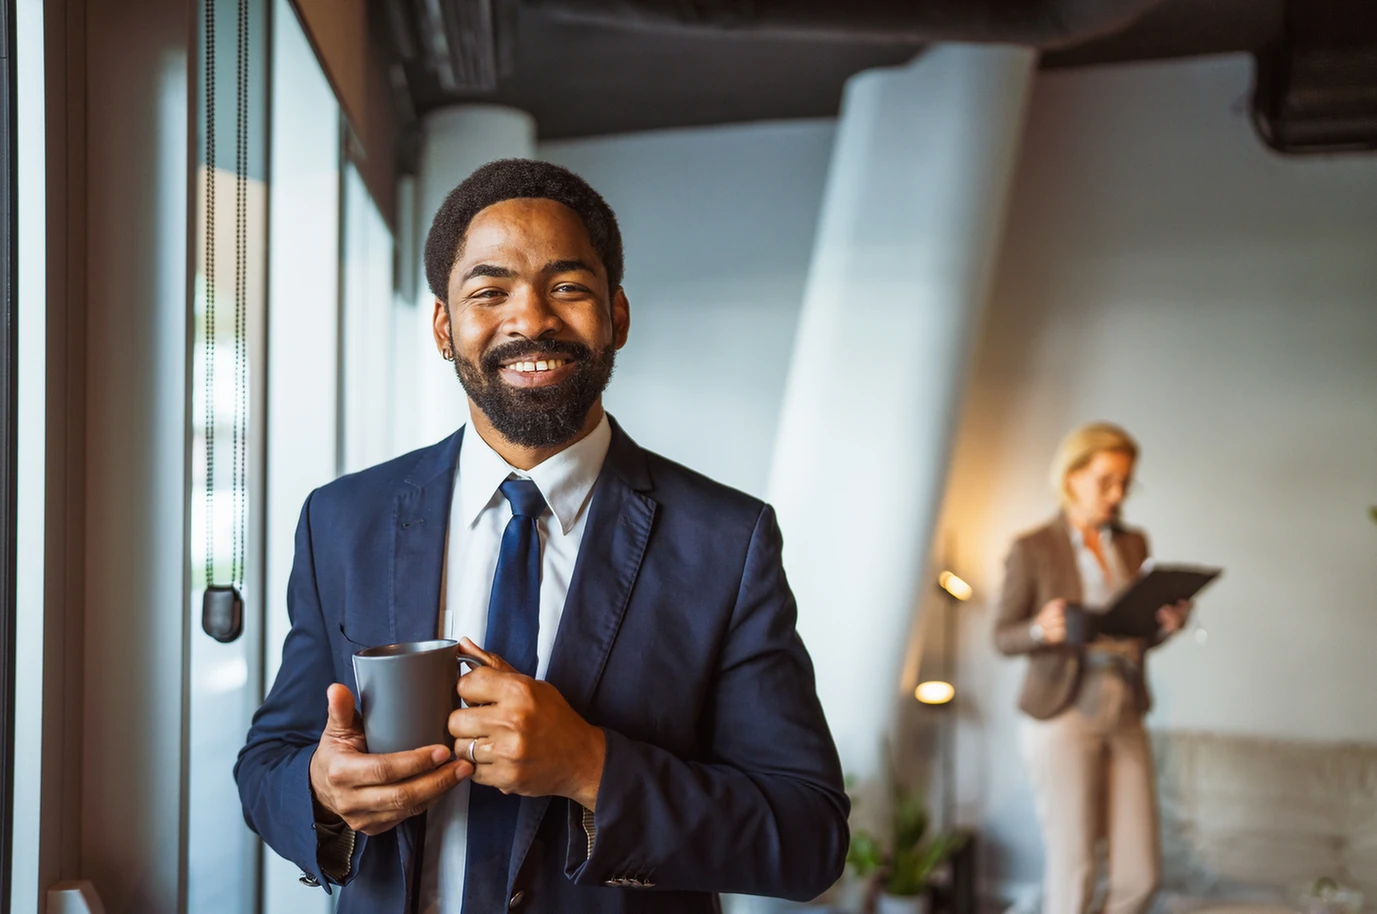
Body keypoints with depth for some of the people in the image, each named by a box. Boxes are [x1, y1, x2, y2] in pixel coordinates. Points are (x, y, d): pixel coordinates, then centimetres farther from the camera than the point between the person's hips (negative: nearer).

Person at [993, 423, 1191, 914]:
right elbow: (1003, 636, -1)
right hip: (1063, 716, -5)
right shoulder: (1034, 549, -4)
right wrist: (1042, 630, -22)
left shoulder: (1133, 544, 12)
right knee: (1073, 873, -2)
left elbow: (1139, 634, 18)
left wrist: (1167, 625, -4)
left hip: (1125, 716, 5)